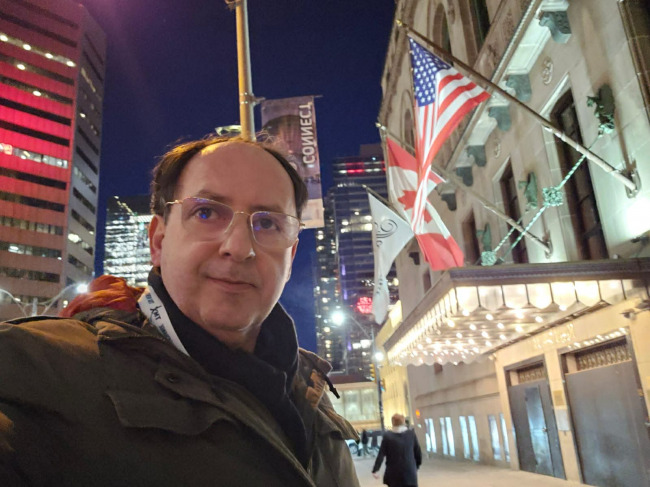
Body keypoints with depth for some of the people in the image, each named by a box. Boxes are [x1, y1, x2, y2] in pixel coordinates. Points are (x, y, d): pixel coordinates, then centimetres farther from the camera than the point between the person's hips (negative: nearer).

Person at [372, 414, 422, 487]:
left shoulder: (388, 436, -7)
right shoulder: (411, 434, -2)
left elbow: (381, 455, -8)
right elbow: (418, 452, 4)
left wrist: (375, 470, -3)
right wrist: (417, 466, 20)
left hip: (394, 473, -1)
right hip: (410, 472, 1)